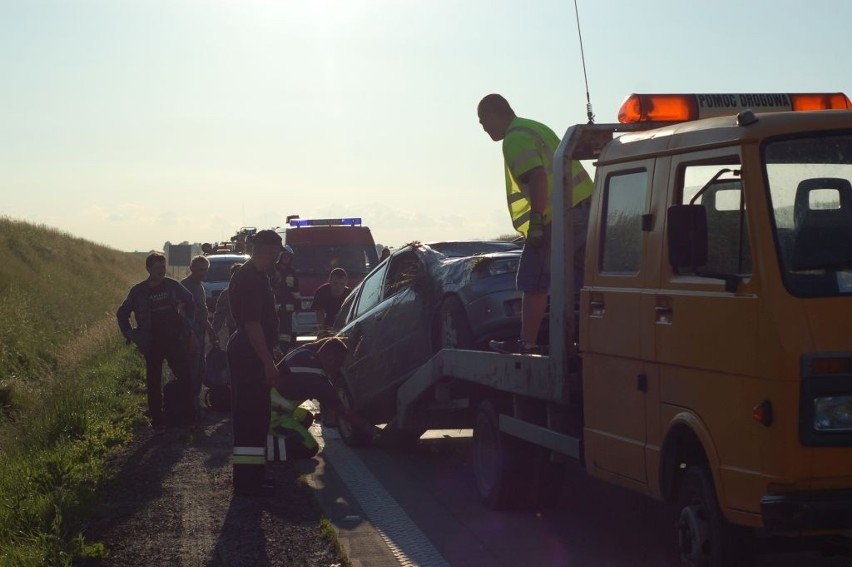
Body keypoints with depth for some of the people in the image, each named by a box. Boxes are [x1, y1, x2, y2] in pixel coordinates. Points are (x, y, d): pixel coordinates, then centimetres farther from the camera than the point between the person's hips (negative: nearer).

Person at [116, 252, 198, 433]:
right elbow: (122, 314, 8)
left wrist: (187, 323, 10)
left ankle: (188, 414, 14)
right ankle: (157, 422, 10)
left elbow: (190, 301, 17)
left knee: (185, 376, -2)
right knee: (154, 384, 3)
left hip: (175, 340, 1)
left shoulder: (172, 285, 0)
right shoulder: (139, 291, -4)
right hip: (152, 344, -1)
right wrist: (131, 335, 1)